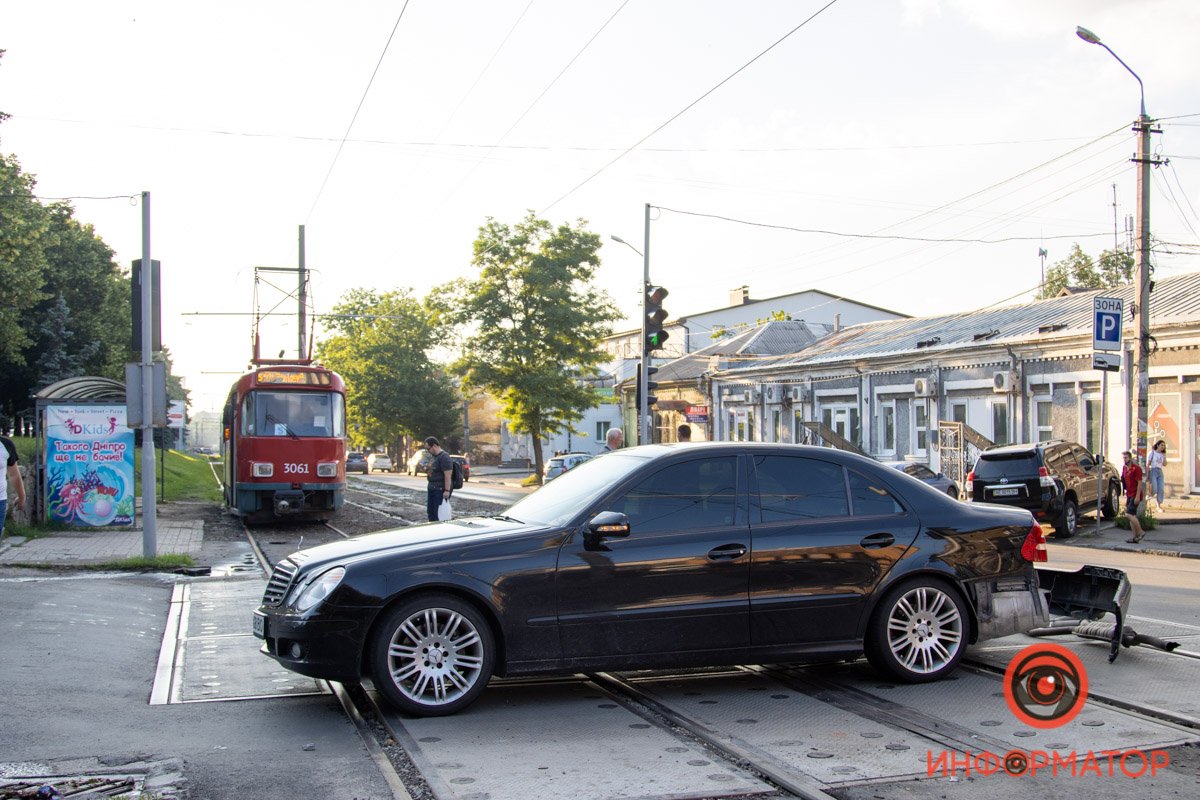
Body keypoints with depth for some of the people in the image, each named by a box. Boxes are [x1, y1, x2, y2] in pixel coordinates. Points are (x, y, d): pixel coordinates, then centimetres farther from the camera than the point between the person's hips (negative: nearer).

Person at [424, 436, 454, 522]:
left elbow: (448, 475, -22)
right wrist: (429, 488, 23)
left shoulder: (444, 457, -16)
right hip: (432, 489, 10)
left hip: (441, 490, -10)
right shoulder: (435, 457, 15)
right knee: (430, 512, 12)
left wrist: (447, 491, -25)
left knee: (439, 514, -9)